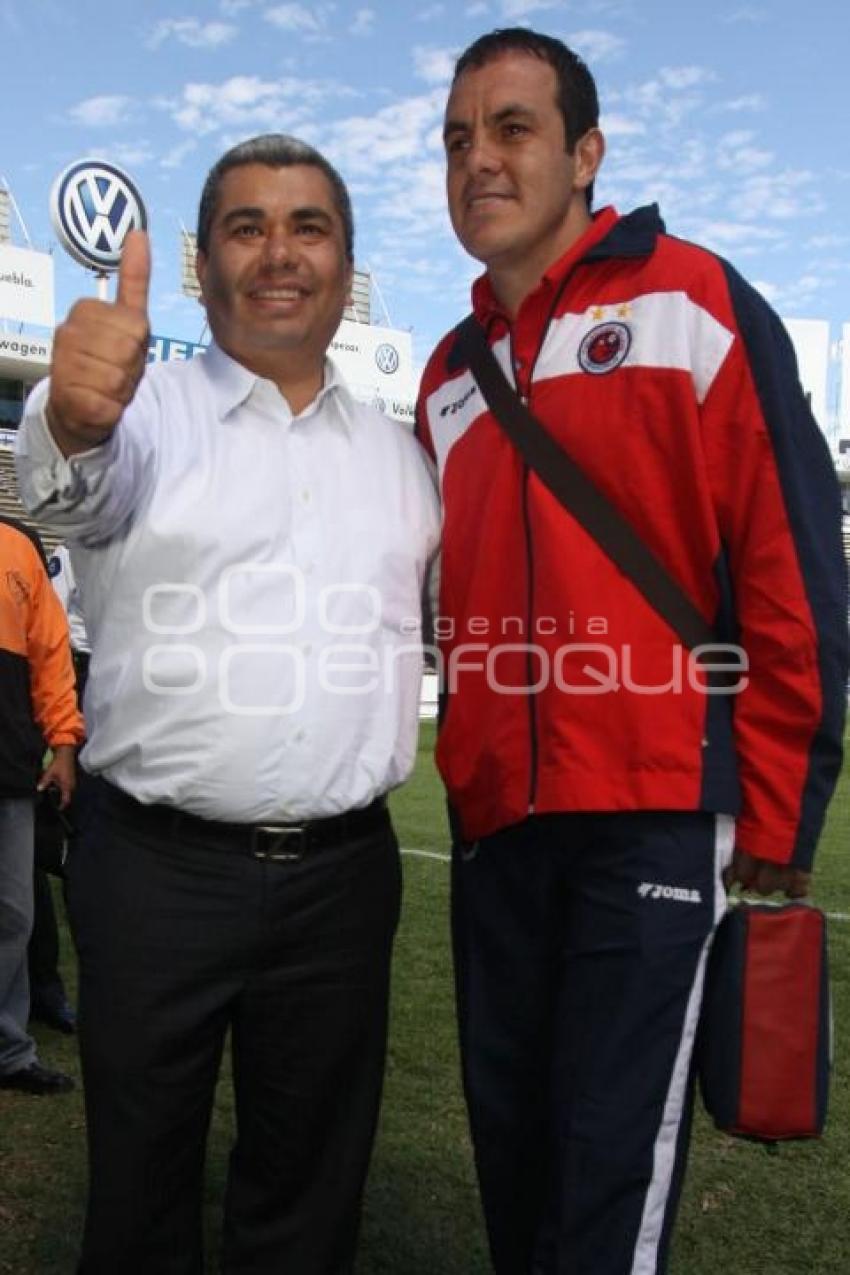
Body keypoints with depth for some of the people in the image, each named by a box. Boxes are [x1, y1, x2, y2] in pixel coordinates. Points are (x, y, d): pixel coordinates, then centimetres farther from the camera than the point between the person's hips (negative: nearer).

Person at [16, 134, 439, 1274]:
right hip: (157, 867, -2)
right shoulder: (145, 412, 0)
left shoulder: (399, 453, 12)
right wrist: (75, 416, -45)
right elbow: (75, 481, -23)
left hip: (343, 871, 3)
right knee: (143, 1178, 13)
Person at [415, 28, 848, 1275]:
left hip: (659, 808, -5)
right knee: (511, 1143, 16)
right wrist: (466, 782, 12)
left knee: (611, 1156, -1)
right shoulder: (449, 375, 15)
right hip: (496, 821, 6)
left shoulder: (691, 300, -1)